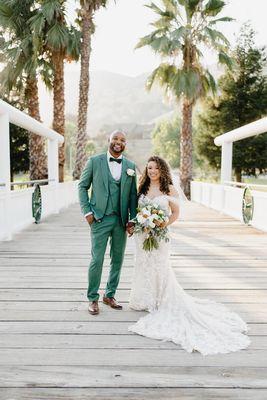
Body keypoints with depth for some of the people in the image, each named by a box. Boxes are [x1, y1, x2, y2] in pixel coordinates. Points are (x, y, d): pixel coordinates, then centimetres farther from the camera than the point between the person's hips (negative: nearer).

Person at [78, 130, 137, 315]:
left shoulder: (131, 166, 7)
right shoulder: (95, 161, 0)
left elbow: (133, 194, 9)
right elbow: (83, 186, 4)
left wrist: (133, 219, 1)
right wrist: (87, 211, -5)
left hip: (121, 220, 3)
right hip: (100, 219, -3)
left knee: (118, 260, 11)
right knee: (97, 260, -2)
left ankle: (110, 295, 28)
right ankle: (93, 299, 15)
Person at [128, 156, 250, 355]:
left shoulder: (170, 189, -4)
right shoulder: (143, 188, 7)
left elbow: (175, 213, 1)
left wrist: (163, 225, -12)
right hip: (142, 235, 5)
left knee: (160, 268, -1)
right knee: (144, 266, 13)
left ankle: (164, 302, 15)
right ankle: (145, 300, 30)